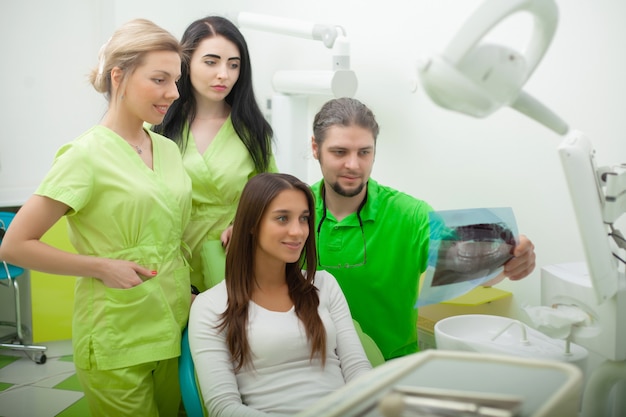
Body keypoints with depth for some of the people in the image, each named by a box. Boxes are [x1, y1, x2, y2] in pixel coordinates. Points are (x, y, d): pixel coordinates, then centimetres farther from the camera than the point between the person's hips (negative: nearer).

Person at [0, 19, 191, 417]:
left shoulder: (168, 149, 8)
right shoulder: (86, 155, -11)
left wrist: (186, 292, 7)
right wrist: (102, 267, -14)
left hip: (176, 330, 6)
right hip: (117, 342, -6)